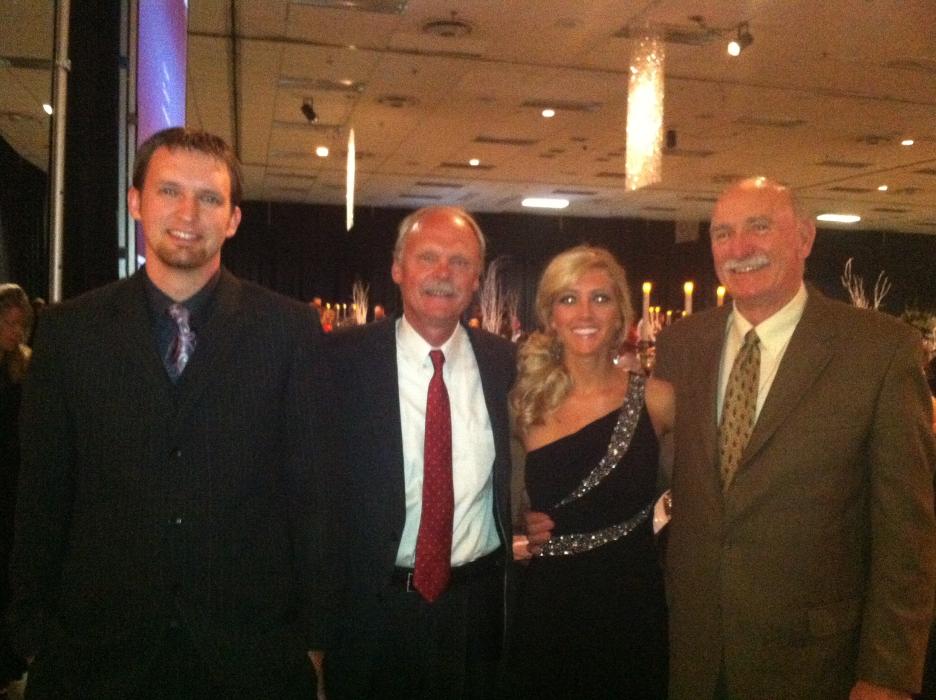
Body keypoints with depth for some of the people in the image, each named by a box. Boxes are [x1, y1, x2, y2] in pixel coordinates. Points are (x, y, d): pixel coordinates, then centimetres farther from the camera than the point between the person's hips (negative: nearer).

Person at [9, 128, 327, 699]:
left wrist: (311, 630, -3)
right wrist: (35, 631, 2)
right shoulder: (69, 330, 0)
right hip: (99, 648, 1)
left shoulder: (290, 330, -4)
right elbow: (44, 495, 3)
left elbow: (309, 486, -3)